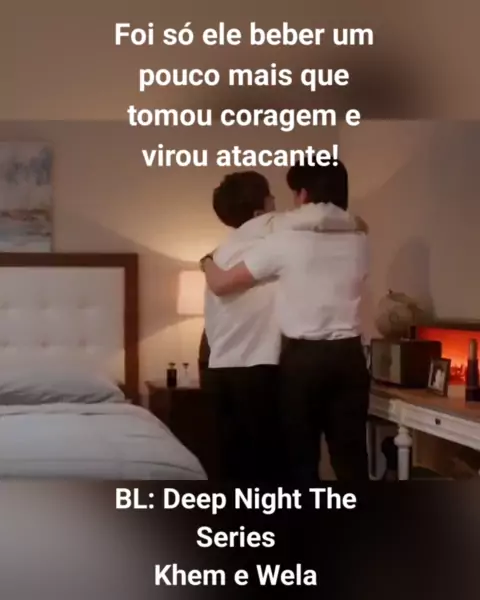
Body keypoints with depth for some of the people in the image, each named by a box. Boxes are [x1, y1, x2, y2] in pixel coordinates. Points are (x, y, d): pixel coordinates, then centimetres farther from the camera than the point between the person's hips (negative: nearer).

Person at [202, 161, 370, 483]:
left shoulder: (285, 241, -9)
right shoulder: (358, 240, 4)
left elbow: (221, 284, -5)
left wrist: (208, 261, 17)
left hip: (303, 358, -4)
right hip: (348, 356, 4)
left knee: (301, 456, 6)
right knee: (352, 456, 9)